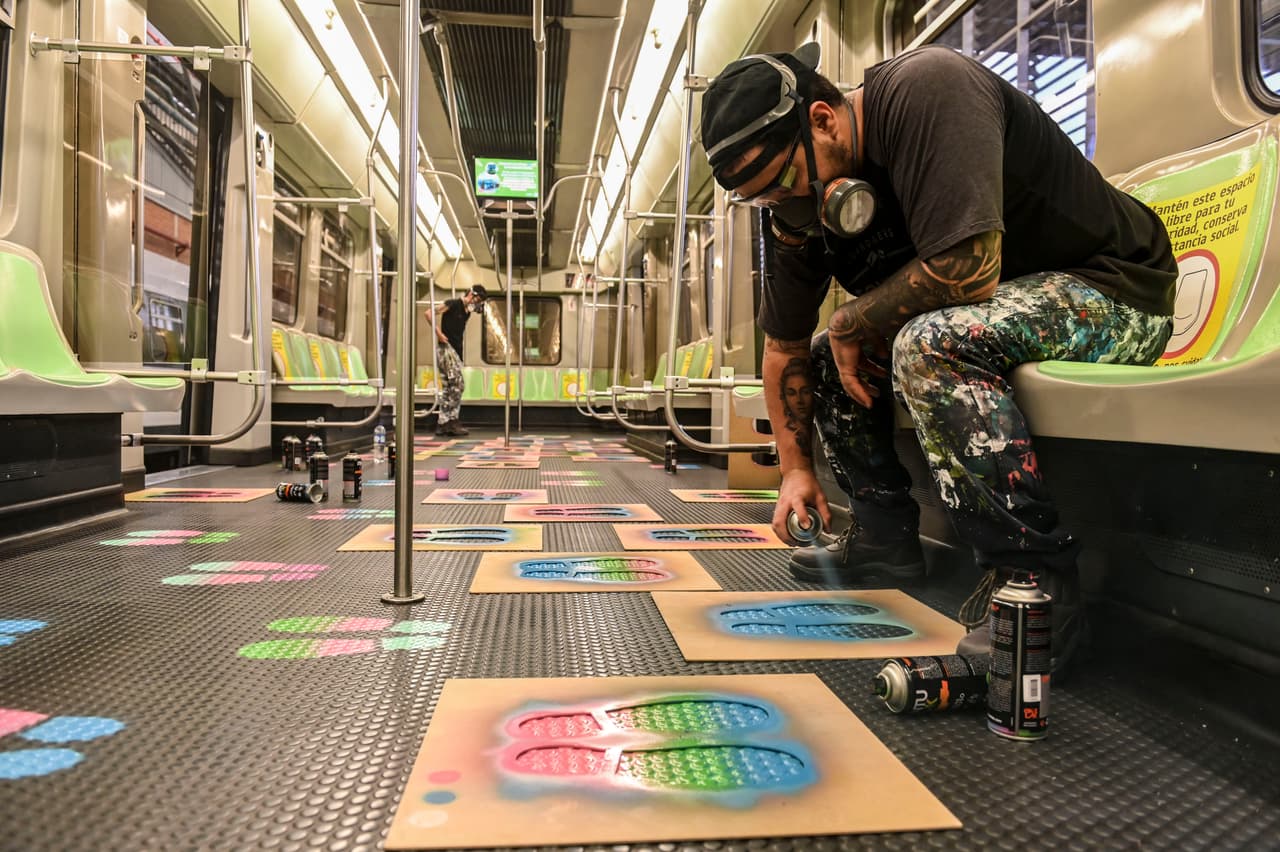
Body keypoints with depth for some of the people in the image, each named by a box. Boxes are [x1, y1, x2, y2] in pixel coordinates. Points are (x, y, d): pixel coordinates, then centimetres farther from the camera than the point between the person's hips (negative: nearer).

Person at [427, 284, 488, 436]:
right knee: (458, 385, -15)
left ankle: (442, 424, 12)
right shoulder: (452, 304, -6)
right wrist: (438, 333, -15)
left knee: (448, 389, 9)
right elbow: (429, 313, -11)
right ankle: (452, 421, -12)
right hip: (445, 348, -9)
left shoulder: (467, 312, 17)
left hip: (456, 351, 9)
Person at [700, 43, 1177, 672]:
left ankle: (1036, 576, -24)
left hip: (1113, 289, -8)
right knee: (826, 356, 6)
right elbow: (784, 346, 6)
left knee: (929, 346, -34)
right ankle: (887, 538, 10)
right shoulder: (795, 209, -3)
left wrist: (852, 322, -19)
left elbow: (968, 268, -35)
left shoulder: (927, 90, -26)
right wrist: (796, 467, 4)